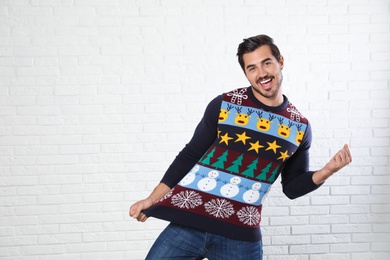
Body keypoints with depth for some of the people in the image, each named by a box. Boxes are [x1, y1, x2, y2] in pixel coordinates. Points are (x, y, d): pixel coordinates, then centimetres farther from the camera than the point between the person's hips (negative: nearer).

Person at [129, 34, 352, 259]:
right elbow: (190, 156, 4)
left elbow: (292, 187, 13)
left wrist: (327, 171, -4)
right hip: (189, 222, -2)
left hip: (241, 235, 2)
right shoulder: (224, 105, -2)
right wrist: (153, 199, 0)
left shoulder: (300, 127, 6)